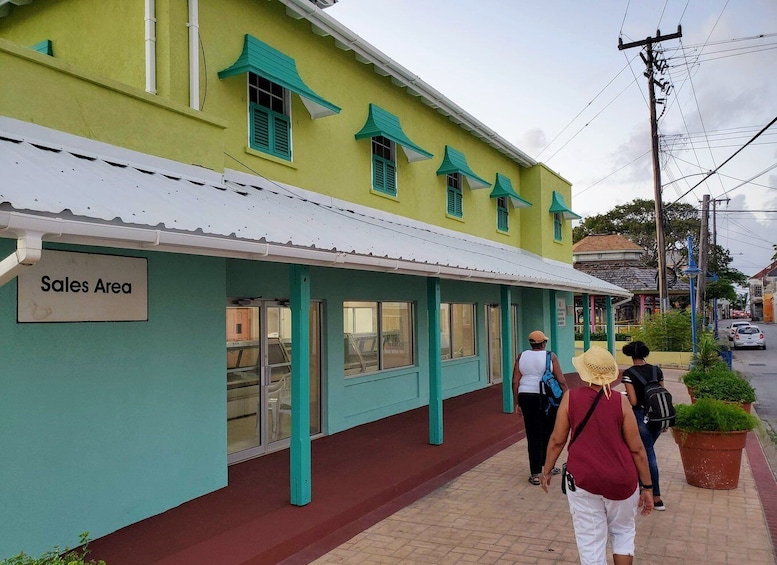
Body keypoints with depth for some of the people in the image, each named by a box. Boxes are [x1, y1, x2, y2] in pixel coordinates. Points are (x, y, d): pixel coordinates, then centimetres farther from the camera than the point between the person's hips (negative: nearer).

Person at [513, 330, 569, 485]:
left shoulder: (521, 357, 3)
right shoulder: (550, 356, -5)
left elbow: (515, 382, 1)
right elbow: (561, 381, -7)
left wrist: (517, 402, 8)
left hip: (526, 397, 2)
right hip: (546, 398, -2)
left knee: (533, 435, 6)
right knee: (548, 432, 17)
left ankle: (535, 474, 5)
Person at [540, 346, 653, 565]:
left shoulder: (571, 398, -7)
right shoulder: (620, 401, -7)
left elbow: (557, 440, -2)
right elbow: (637, 449, -4)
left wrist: (546, 470, 12)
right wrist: (647, 486, 6)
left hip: (582, 479, -1)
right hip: (621, 480, 1)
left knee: (590, 541, 10)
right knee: (623, 532, 24)